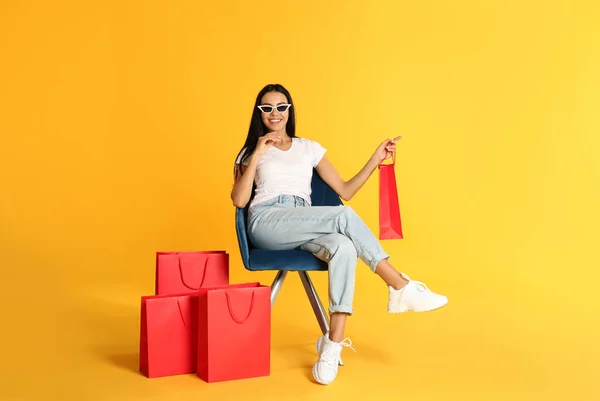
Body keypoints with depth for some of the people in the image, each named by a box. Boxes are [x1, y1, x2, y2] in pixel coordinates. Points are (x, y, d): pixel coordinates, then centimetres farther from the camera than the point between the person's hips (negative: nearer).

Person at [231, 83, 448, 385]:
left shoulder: (309, 148, 23)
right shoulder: (251, 151, 17)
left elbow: (345, 190, 18)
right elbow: (239, 200, 1)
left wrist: (375, 160, 9)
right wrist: (258, 155, -3)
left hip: (305, 231, 3)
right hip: (266, 224, -2)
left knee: (344, 247, -35)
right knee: (344, 216, -29)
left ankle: (332, 346, -38)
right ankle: (401, 287, -22)